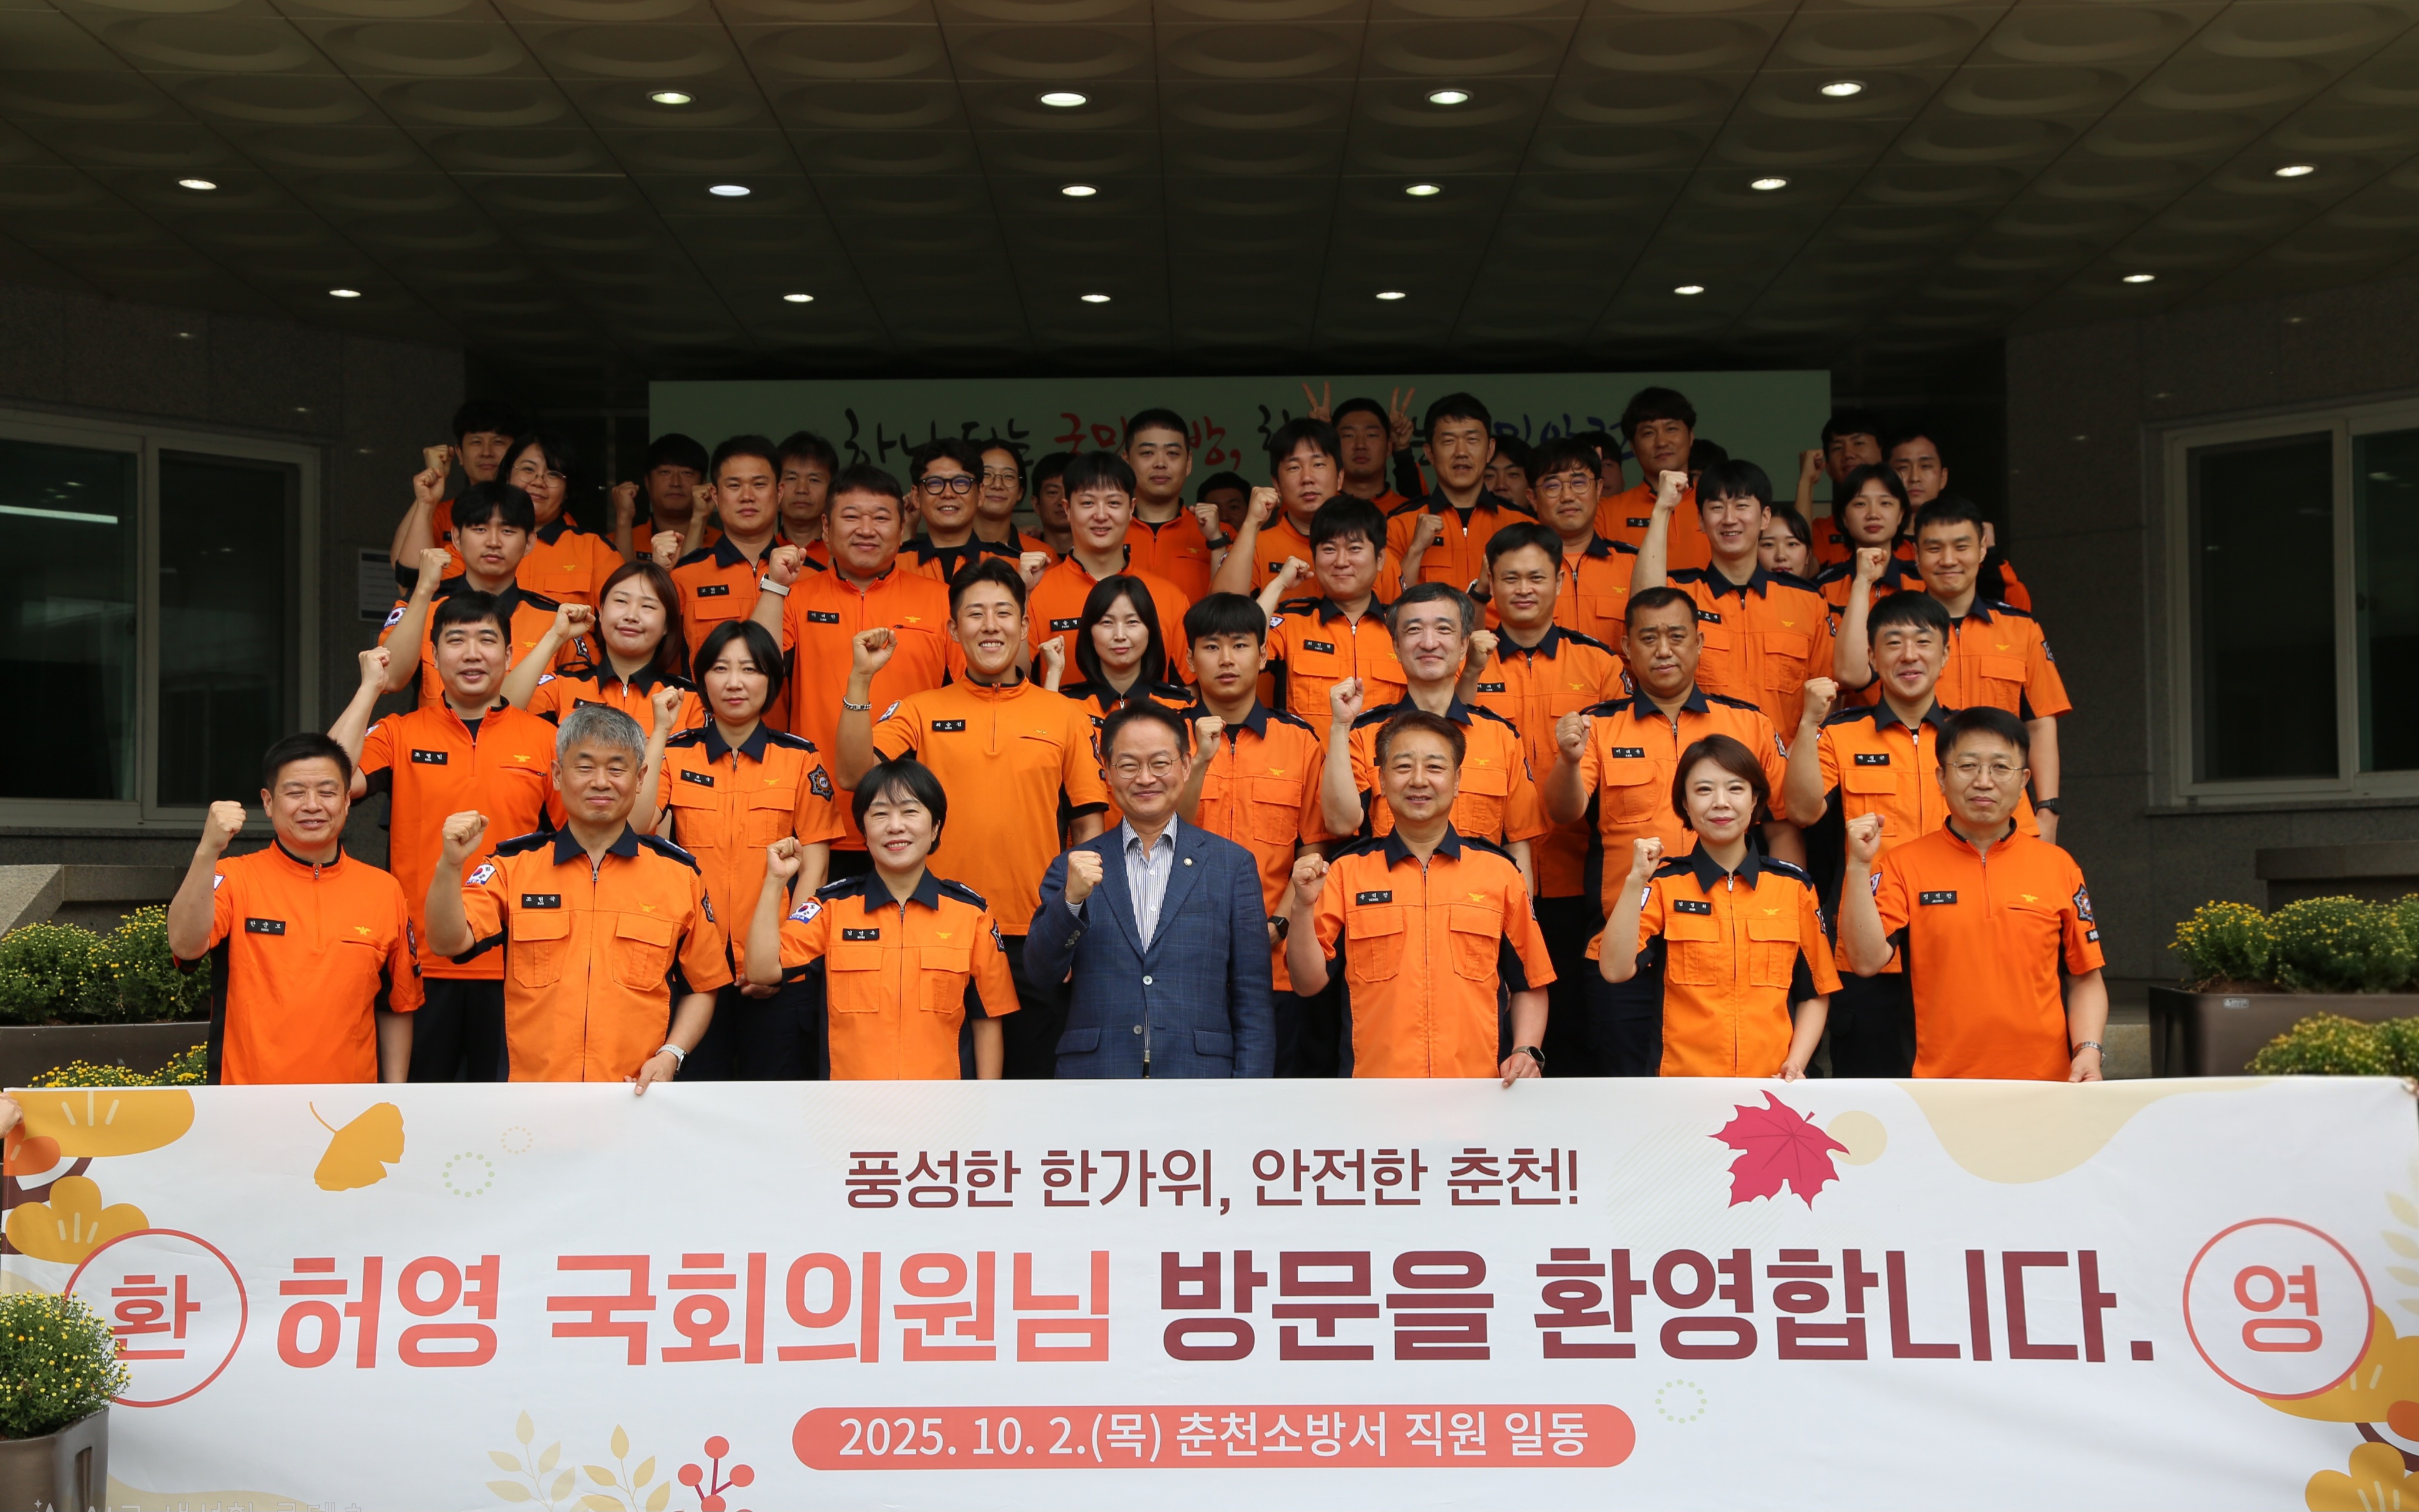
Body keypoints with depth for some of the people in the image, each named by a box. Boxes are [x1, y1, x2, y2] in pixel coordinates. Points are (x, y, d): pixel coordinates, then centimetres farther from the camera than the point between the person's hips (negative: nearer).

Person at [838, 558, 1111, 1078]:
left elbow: (1087, 827, 7)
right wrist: (861, 679, -16)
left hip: (1035, 938, 1)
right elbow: (853, 775, -10)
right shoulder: (921, 712, 4)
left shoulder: (1065, 717, 5)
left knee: (1032, 1076, 10)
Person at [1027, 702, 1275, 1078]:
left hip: (1199, 1082, 0)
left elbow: (1253, 1004, 4)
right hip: (1095, 1074, 1)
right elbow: (1042, 969, 0)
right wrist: (1071, 899, -16)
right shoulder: (1074, 867, 9)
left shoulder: (1233, 865, 6)